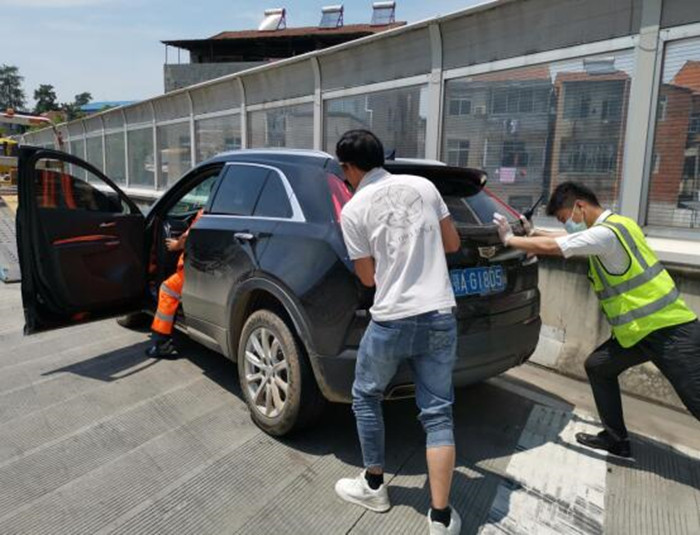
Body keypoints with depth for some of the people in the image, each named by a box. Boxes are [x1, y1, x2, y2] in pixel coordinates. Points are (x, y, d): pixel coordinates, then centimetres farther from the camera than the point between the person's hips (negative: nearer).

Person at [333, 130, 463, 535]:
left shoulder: (354, 209, -4)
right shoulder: (423, 186, 6)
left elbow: (368, 277, 1)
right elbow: (453, 243, 12)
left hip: (392, 322, -3)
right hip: (440, 318, 4)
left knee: (366, 398, 20)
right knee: (438, 413, 11)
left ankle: (374, 487, 34)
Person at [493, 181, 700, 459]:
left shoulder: (606, 233, -21)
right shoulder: (613, 225, 10)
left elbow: (551, 247, -22)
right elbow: (569, 238, 26)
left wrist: (509, 239, -8)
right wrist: (533, 233, 20)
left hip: (671, 330, -10)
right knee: (598, 367, 15)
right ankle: (616, 440, 26)